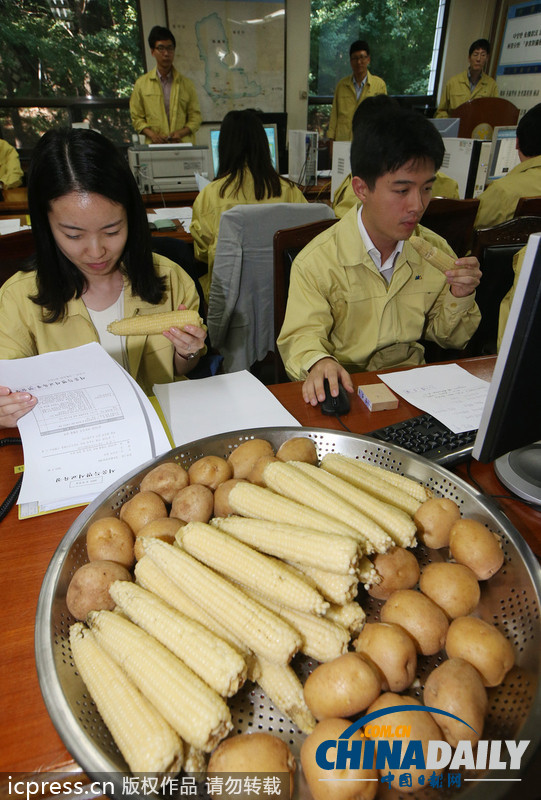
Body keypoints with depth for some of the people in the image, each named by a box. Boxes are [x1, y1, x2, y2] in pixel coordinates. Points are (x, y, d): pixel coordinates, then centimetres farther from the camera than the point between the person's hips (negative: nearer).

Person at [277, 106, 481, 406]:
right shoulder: (316, 262, -9)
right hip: (346, 390, -1)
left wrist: (460, 297, -6)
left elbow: (449, 338, 15)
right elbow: (302, 336, -11)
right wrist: (317, 362, -34)